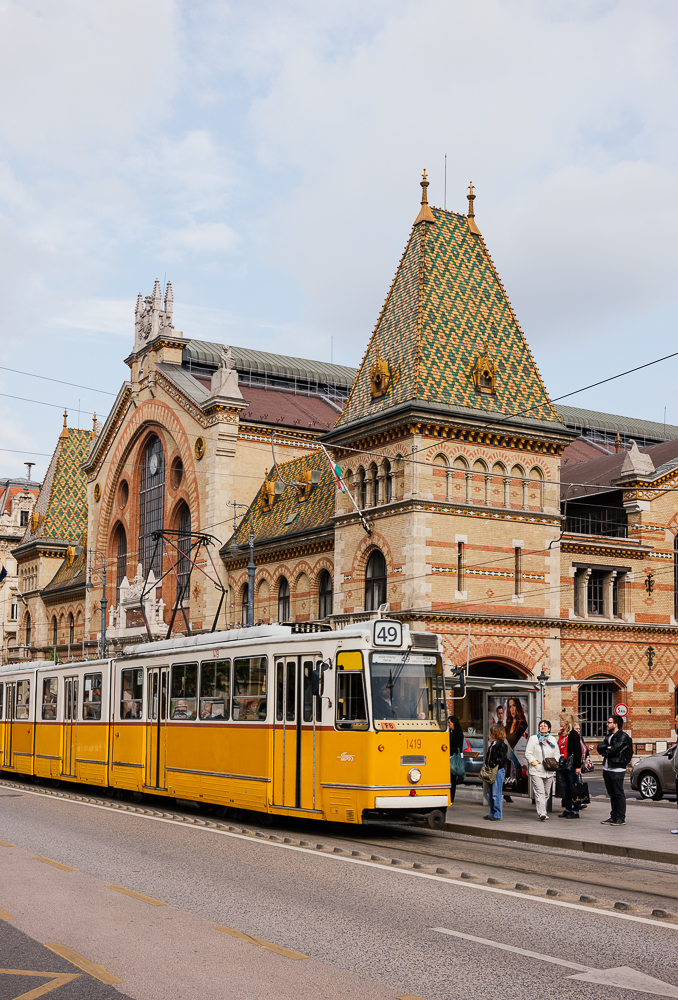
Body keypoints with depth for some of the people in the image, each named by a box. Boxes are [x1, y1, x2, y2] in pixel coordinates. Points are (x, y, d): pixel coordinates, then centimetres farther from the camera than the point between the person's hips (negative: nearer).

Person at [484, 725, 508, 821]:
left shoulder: (501, 744, -8)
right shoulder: (492, 744, 19)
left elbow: (503, 758, -13)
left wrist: (495, 762, -23)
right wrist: (486, 766, 13)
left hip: (498, 771, -9)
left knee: (496, 794, -7)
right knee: (489, 794, 11)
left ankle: (497, 814, -1)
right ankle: (492, 813, 19)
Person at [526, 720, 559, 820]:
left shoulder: (553, 739, 14)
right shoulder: (533, 739, 4)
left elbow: (557, 754, 17)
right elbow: (528, 753, 1)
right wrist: (535, 762, -12)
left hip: (549, 771, 4)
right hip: (536, 770, -4)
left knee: (546, 793, 7)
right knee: (539, 792, -15)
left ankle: (541, 811, 20)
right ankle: (542, 813, -21)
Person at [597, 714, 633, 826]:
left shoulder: (623, 737, -9)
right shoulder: (609, 736, 17)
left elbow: (615, 750, -19)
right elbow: (600, 748, 7)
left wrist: (605, 751, -3)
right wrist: (608, 748, -10)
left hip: (617, 769, -8)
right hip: (607, 768, 8)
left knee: (619, 794, -4)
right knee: (612, 794, 12)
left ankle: (621, 818, -1)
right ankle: (613, 817, 19)